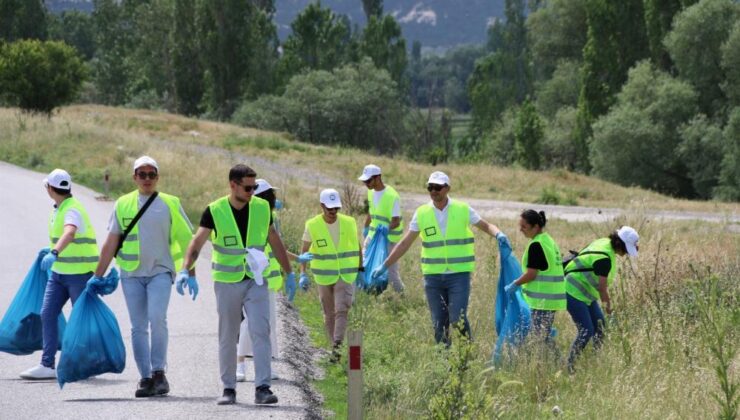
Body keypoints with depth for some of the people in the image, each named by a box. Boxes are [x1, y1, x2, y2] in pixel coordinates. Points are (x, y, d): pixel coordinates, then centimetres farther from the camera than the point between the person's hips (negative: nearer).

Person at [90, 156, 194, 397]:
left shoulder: (170, 204, 3)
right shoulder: (123, 205, 7)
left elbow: (186, 239, 7)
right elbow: (111, 243, 9)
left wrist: (190, 273, 4)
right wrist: (98, 276, 6)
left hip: (160, 271, -2)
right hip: (131, 273, 2)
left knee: (157, 319, -20)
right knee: (138, 327, 2)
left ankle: (159, 372, -12)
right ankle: (146, 378, 6)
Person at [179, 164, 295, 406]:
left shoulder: (261, 208, 1)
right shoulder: (214, 211, -7)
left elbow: (275, 242, 12)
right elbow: (197, 242, -12)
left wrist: (289, 273, 15)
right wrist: (185, 270, -27)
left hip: (256, 281, 1)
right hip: (226, 283, -1)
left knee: (260, 332, -10)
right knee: (227, 338, 7)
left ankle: (262, 388, -12)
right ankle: (228, 389, 16)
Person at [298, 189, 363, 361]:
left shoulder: (349, 223, -3)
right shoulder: (313, 225, -6)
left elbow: (357, 248, 11)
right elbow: (304, 251, 0)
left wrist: (361, 270, 13)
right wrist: (303, 274, -11)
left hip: (346, 276, -1)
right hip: (324, 277, 1)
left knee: (342, 310, -16)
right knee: (329, 314, 9)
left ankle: (337, 346, -19)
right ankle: (334, 347, 21)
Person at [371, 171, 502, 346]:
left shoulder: (463, 210, 0)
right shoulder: (422, 213, 4)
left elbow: (486, 226, 9)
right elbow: (405, 243, 8)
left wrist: (498, 234, -14)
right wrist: (385, 266, 5)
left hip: (459, 274, -2)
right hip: (433, 276, 3)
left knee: (458, 319, -14)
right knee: (439, 323, 4)